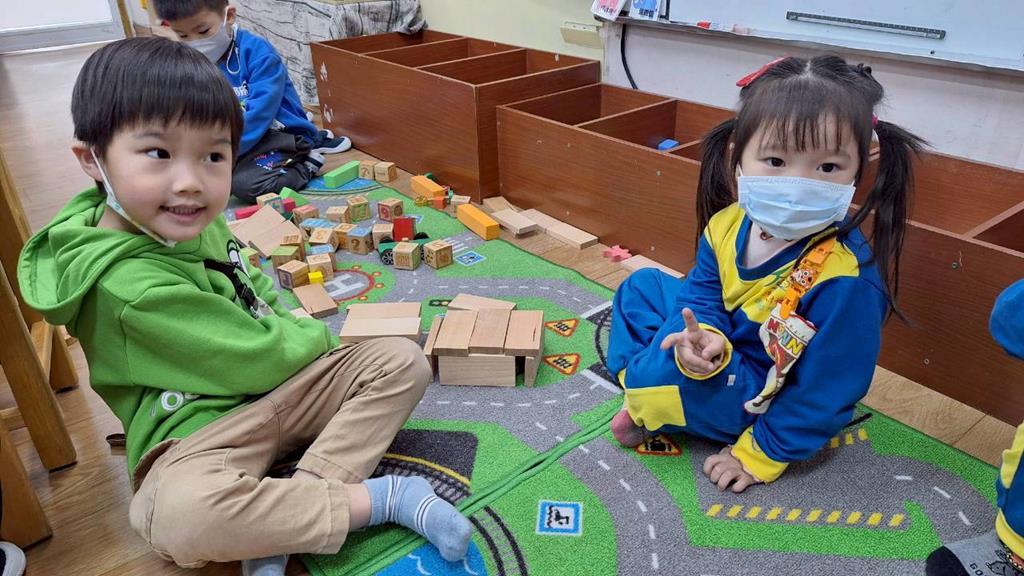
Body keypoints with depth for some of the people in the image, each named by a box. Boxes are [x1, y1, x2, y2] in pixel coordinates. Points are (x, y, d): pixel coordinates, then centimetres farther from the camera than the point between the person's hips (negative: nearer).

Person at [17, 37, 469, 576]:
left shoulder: (194, 221, -1)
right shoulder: (130, 283, -25)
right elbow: (251, 363, -19)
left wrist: (287, 319, 2)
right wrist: (315, 333, -2)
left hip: (281, 387, 8)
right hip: (200, 431, -8)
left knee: (403, 360, -7)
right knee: (176, 517, -39)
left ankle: (276, 529, -16)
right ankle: (382, 497, -22)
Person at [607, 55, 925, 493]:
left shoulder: (847, 279, -34)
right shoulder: (728, 223, -15)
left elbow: (826, 390, -25)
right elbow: (703, 294, -3)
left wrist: (760, 454, -18)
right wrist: (705, 338, -28)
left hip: (770, 400, -6)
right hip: (727, 352, 7)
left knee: (666, 371, -29)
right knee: (642, 286, 10)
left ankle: (648, 411, 5)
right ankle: (639, 385, 8)